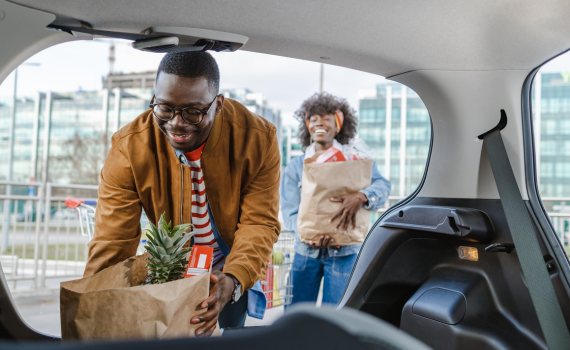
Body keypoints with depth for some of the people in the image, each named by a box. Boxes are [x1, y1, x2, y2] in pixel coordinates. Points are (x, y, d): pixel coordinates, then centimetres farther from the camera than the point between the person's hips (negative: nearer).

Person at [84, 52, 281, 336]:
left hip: (237, 268, 0)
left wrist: (233, 280, -40)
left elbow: (260, 223, -22)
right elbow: (112, 243, -25)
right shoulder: (128, 148, -25)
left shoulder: (258, 139, -25)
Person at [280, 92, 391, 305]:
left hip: (344, 253, -1)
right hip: (306, 251, 2)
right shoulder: (295, 167, 7)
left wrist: (361, 196, -33)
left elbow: (382, 185, -10)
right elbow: (289, 211, -1)